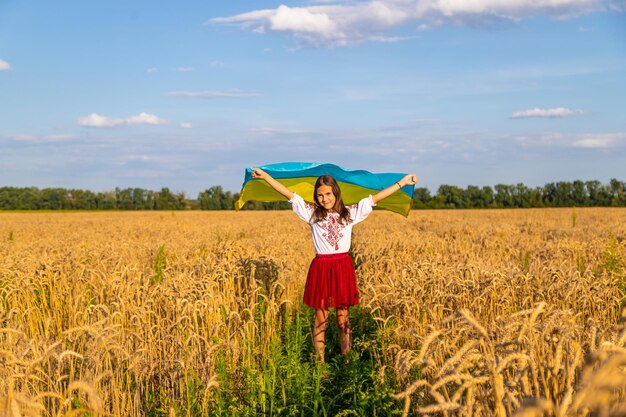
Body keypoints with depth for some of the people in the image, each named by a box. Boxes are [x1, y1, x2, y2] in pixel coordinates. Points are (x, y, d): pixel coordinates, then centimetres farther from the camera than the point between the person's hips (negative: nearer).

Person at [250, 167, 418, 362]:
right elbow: (289, 194, -2)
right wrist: (265, 176, -6)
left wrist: (402, 182, 6)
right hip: (321, 268, -1)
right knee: (320, 320, 5)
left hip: (343, 267, 1)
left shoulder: (350, 213, 4)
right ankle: (320, 363, 12)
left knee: (343, 320, 8)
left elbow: (374, 198, 5)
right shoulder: (311, 213, 1)